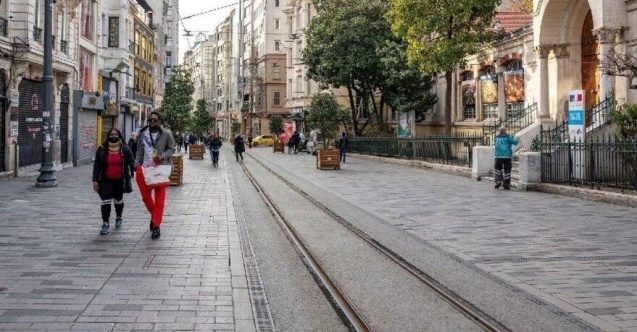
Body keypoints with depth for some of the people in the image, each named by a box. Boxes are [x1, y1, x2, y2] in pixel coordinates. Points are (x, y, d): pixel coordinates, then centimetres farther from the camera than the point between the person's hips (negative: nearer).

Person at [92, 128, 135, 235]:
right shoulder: (101, 150, -1)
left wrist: (135, 168, -29)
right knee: (106, 201, -11)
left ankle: (118, 218, 41)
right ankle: (105, 224, -11)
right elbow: (96, 166, 1)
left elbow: (131, 162, -7)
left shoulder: (125, 149, -3)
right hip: (106, 180, -1)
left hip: (119, 180, 1)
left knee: (118, 200, 18)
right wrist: (95, 180, -5)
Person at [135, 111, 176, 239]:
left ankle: (156, 226, 2)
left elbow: (172, 149, 3)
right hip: (144, 168, 4)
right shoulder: (142, 133, 8)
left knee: (159, 198, -2)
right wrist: (137, 163, 2)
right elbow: (139, 149, 13)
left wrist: (163, 156, -15)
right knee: (145, 196, 9)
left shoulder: (166, 134, -3)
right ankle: (154, 216, 36)